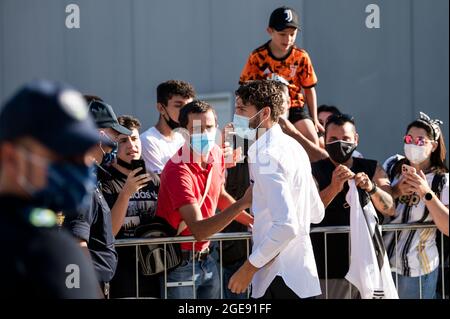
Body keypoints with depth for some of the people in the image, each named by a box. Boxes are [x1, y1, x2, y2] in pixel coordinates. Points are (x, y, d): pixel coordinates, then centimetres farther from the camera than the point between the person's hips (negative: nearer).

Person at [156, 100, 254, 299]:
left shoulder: (216, 154, 2)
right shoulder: (178, 171, -25)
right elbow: (198, 230, -33)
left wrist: (251, 221, 11)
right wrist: (242, 204, -39)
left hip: (205, 258, 8)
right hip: (179, 264, -8)